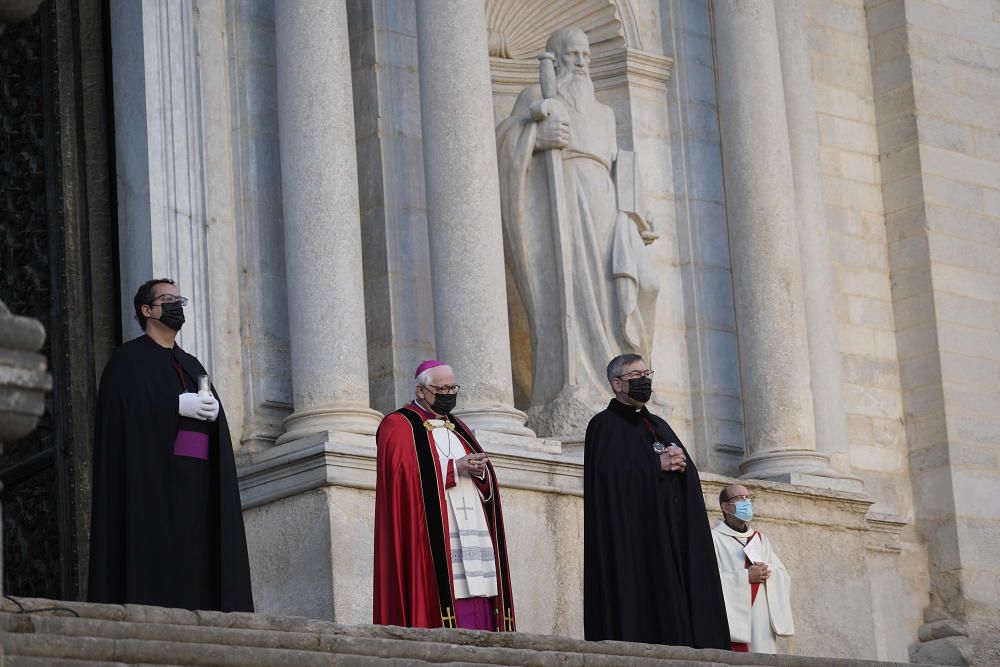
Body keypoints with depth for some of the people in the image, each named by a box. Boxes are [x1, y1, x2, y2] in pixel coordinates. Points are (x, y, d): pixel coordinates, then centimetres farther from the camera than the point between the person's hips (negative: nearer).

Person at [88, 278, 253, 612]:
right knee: (157, 555, -15)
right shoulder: (129, 357, 6)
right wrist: (177, 405, -16)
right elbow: (122, 406, -11)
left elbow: (218, 420, 17)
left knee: (198, 561, -2)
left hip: (198, 481, 6)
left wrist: (214, 408, -7)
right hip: (153, 476, -6)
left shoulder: (191, 365, 25)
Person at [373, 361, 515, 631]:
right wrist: (455, 469, -13)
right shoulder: (398, 426, 3)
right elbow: (406, 477, -13)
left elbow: (487, 484, 18)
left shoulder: (457, 428, 24)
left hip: (472, 535, 7)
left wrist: (480, 471, -5)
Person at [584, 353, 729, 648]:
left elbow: (690, 476, 17)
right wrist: (657, 464, -14)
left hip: (673, 532, 7)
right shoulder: (604, 426, 3)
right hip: (633, 535, -7)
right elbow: (608, 471, -13)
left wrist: (680, 463, -5)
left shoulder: (658, 425, 23)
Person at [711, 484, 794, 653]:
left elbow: (783, 575, 14)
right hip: (731, 619, -6)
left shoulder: (760, 539, 21)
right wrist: (746, 576, -13)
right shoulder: (714, 538, 0)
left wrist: (766, 573, -7)